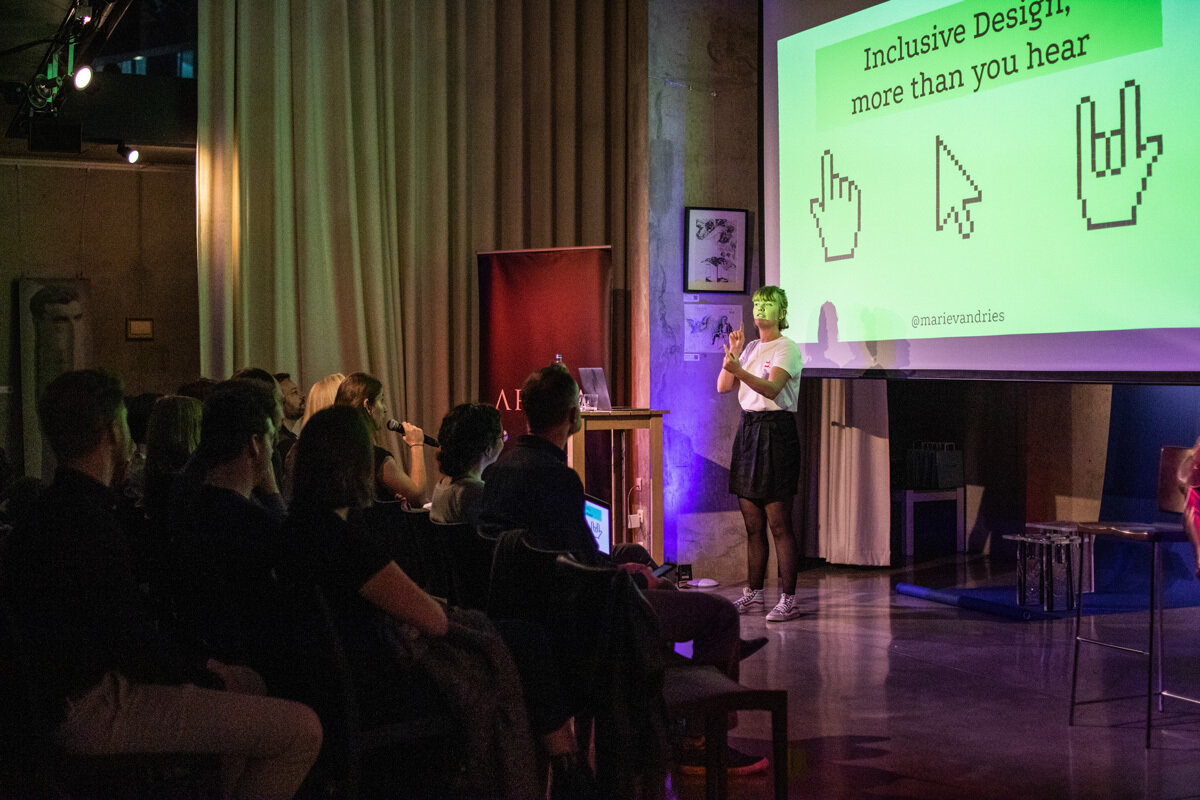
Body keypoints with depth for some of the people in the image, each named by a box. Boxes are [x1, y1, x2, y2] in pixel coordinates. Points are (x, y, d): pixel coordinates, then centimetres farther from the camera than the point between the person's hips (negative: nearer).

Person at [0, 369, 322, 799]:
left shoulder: (53, 508, 12)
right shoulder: (86, 522, -22)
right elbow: (136, 647, -21)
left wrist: (200, 664, 11)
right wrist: (207, 672, -5)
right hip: (98, 711, -11)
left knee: (248, 682, 29)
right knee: (302, 729, -15)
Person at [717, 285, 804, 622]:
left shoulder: (787, 349, -7)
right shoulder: (751, 347, 15)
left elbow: (772, 388, -24)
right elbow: (723, 387, 8)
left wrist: (738, 369, -39)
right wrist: (733, 355, -6)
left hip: (776, 431, -7)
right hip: (748, 428, 7)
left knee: (779, 525, -7)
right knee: (752, 525, 12)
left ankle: (788, 600, -4)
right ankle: (753, 594, 20)